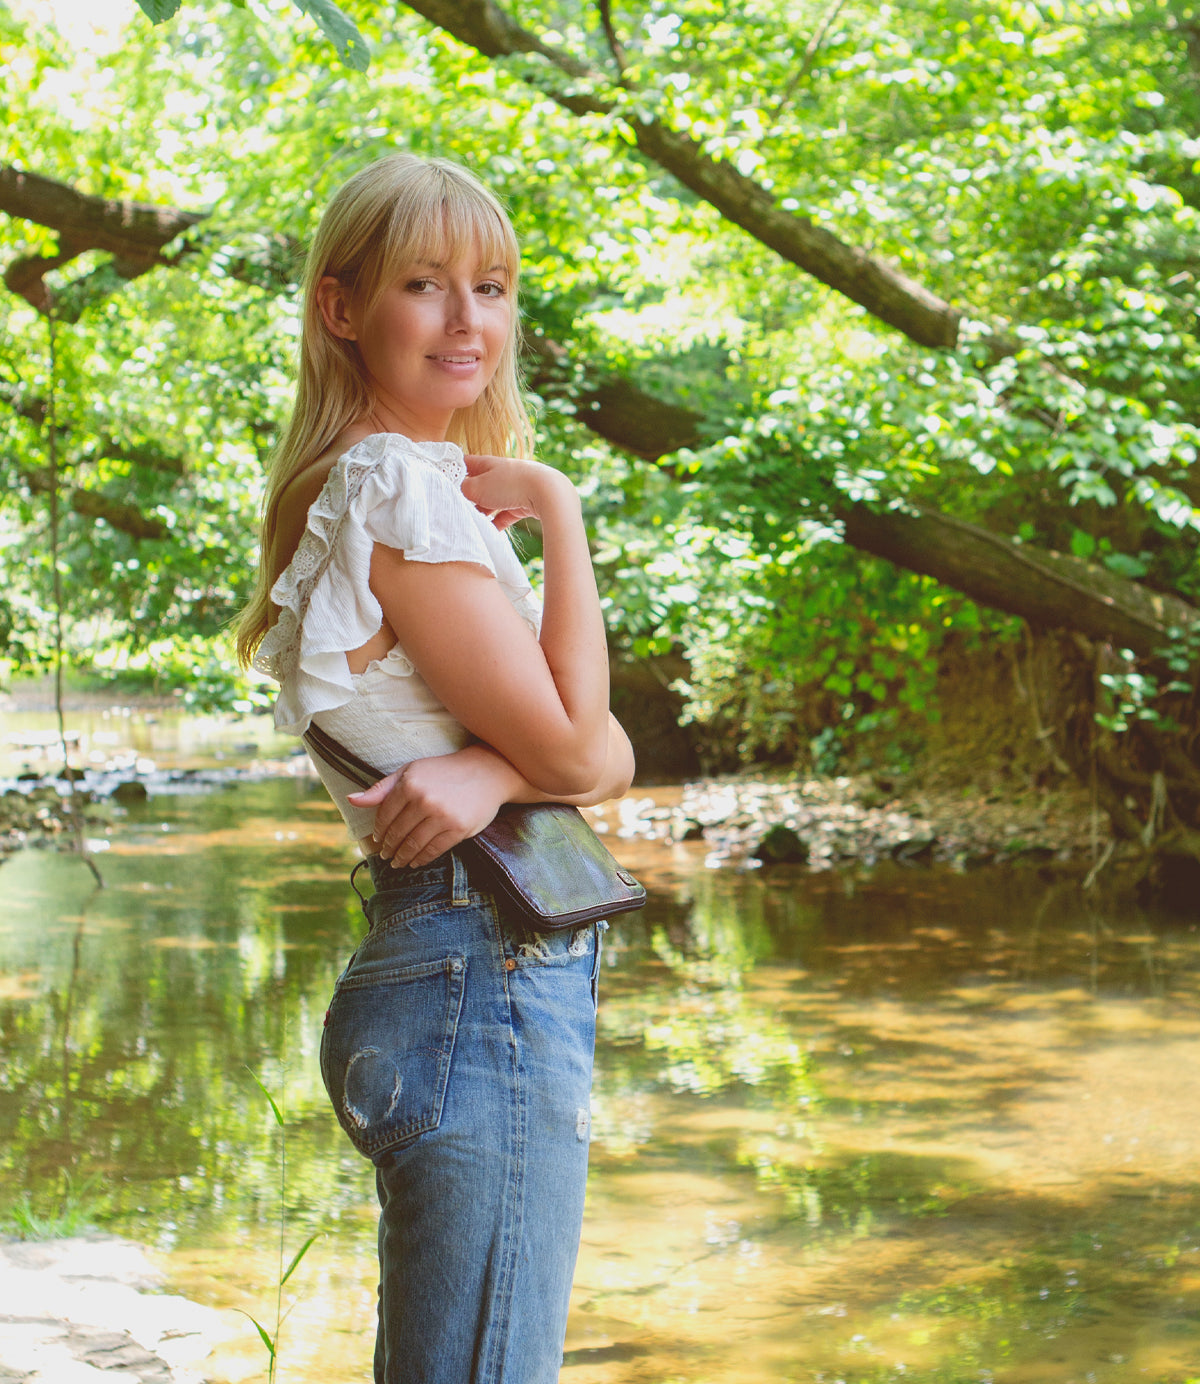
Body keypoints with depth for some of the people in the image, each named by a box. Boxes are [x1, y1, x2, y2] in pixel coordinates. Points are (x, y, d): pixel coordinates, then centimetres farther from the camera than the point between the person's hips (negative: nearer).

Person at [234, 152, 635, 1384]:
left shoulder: (445, 489, 18)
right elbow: (574, 748, -13)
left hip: (494, 971, 10)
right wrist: (558, 513, -9)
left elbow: (611, 756, 10)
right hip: (483, 972, -10)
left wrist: (493, 772, -12)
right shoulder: (395, 493, -11)